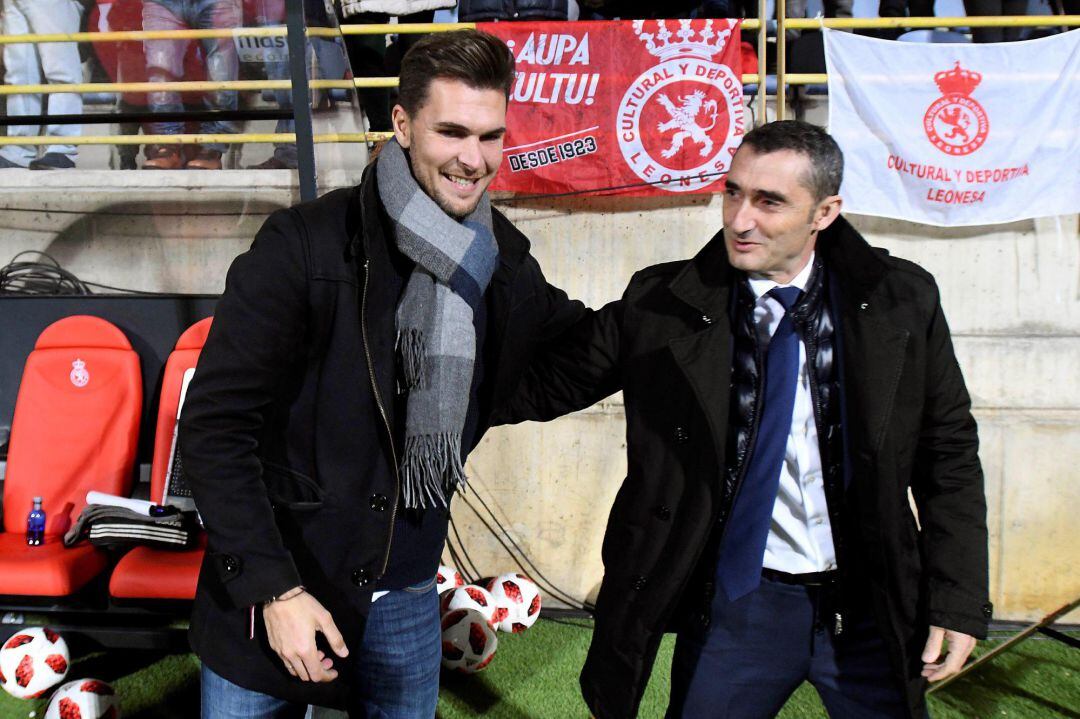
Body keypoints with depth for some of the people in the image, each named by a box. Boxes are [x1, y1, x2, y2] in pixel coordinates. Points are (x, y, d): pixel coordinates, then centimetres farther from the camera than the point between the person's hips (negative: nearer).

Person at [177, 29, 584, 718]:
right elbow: (215, 425, -17)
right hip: (269, 588, -4)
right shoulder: (306, 244, -18)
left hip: (406, 594, 5)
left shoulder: (507, 261, -1)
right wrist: (274, 589, -21)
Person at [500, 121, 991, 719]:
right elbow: (543, 383, -2)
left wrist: (959, 601, -2)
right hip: (735, 603, 0)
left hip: (870, 603, 1)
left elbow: (949, 451, 1)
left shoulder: (902, 302, -4)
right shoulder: (661, 305, -7)